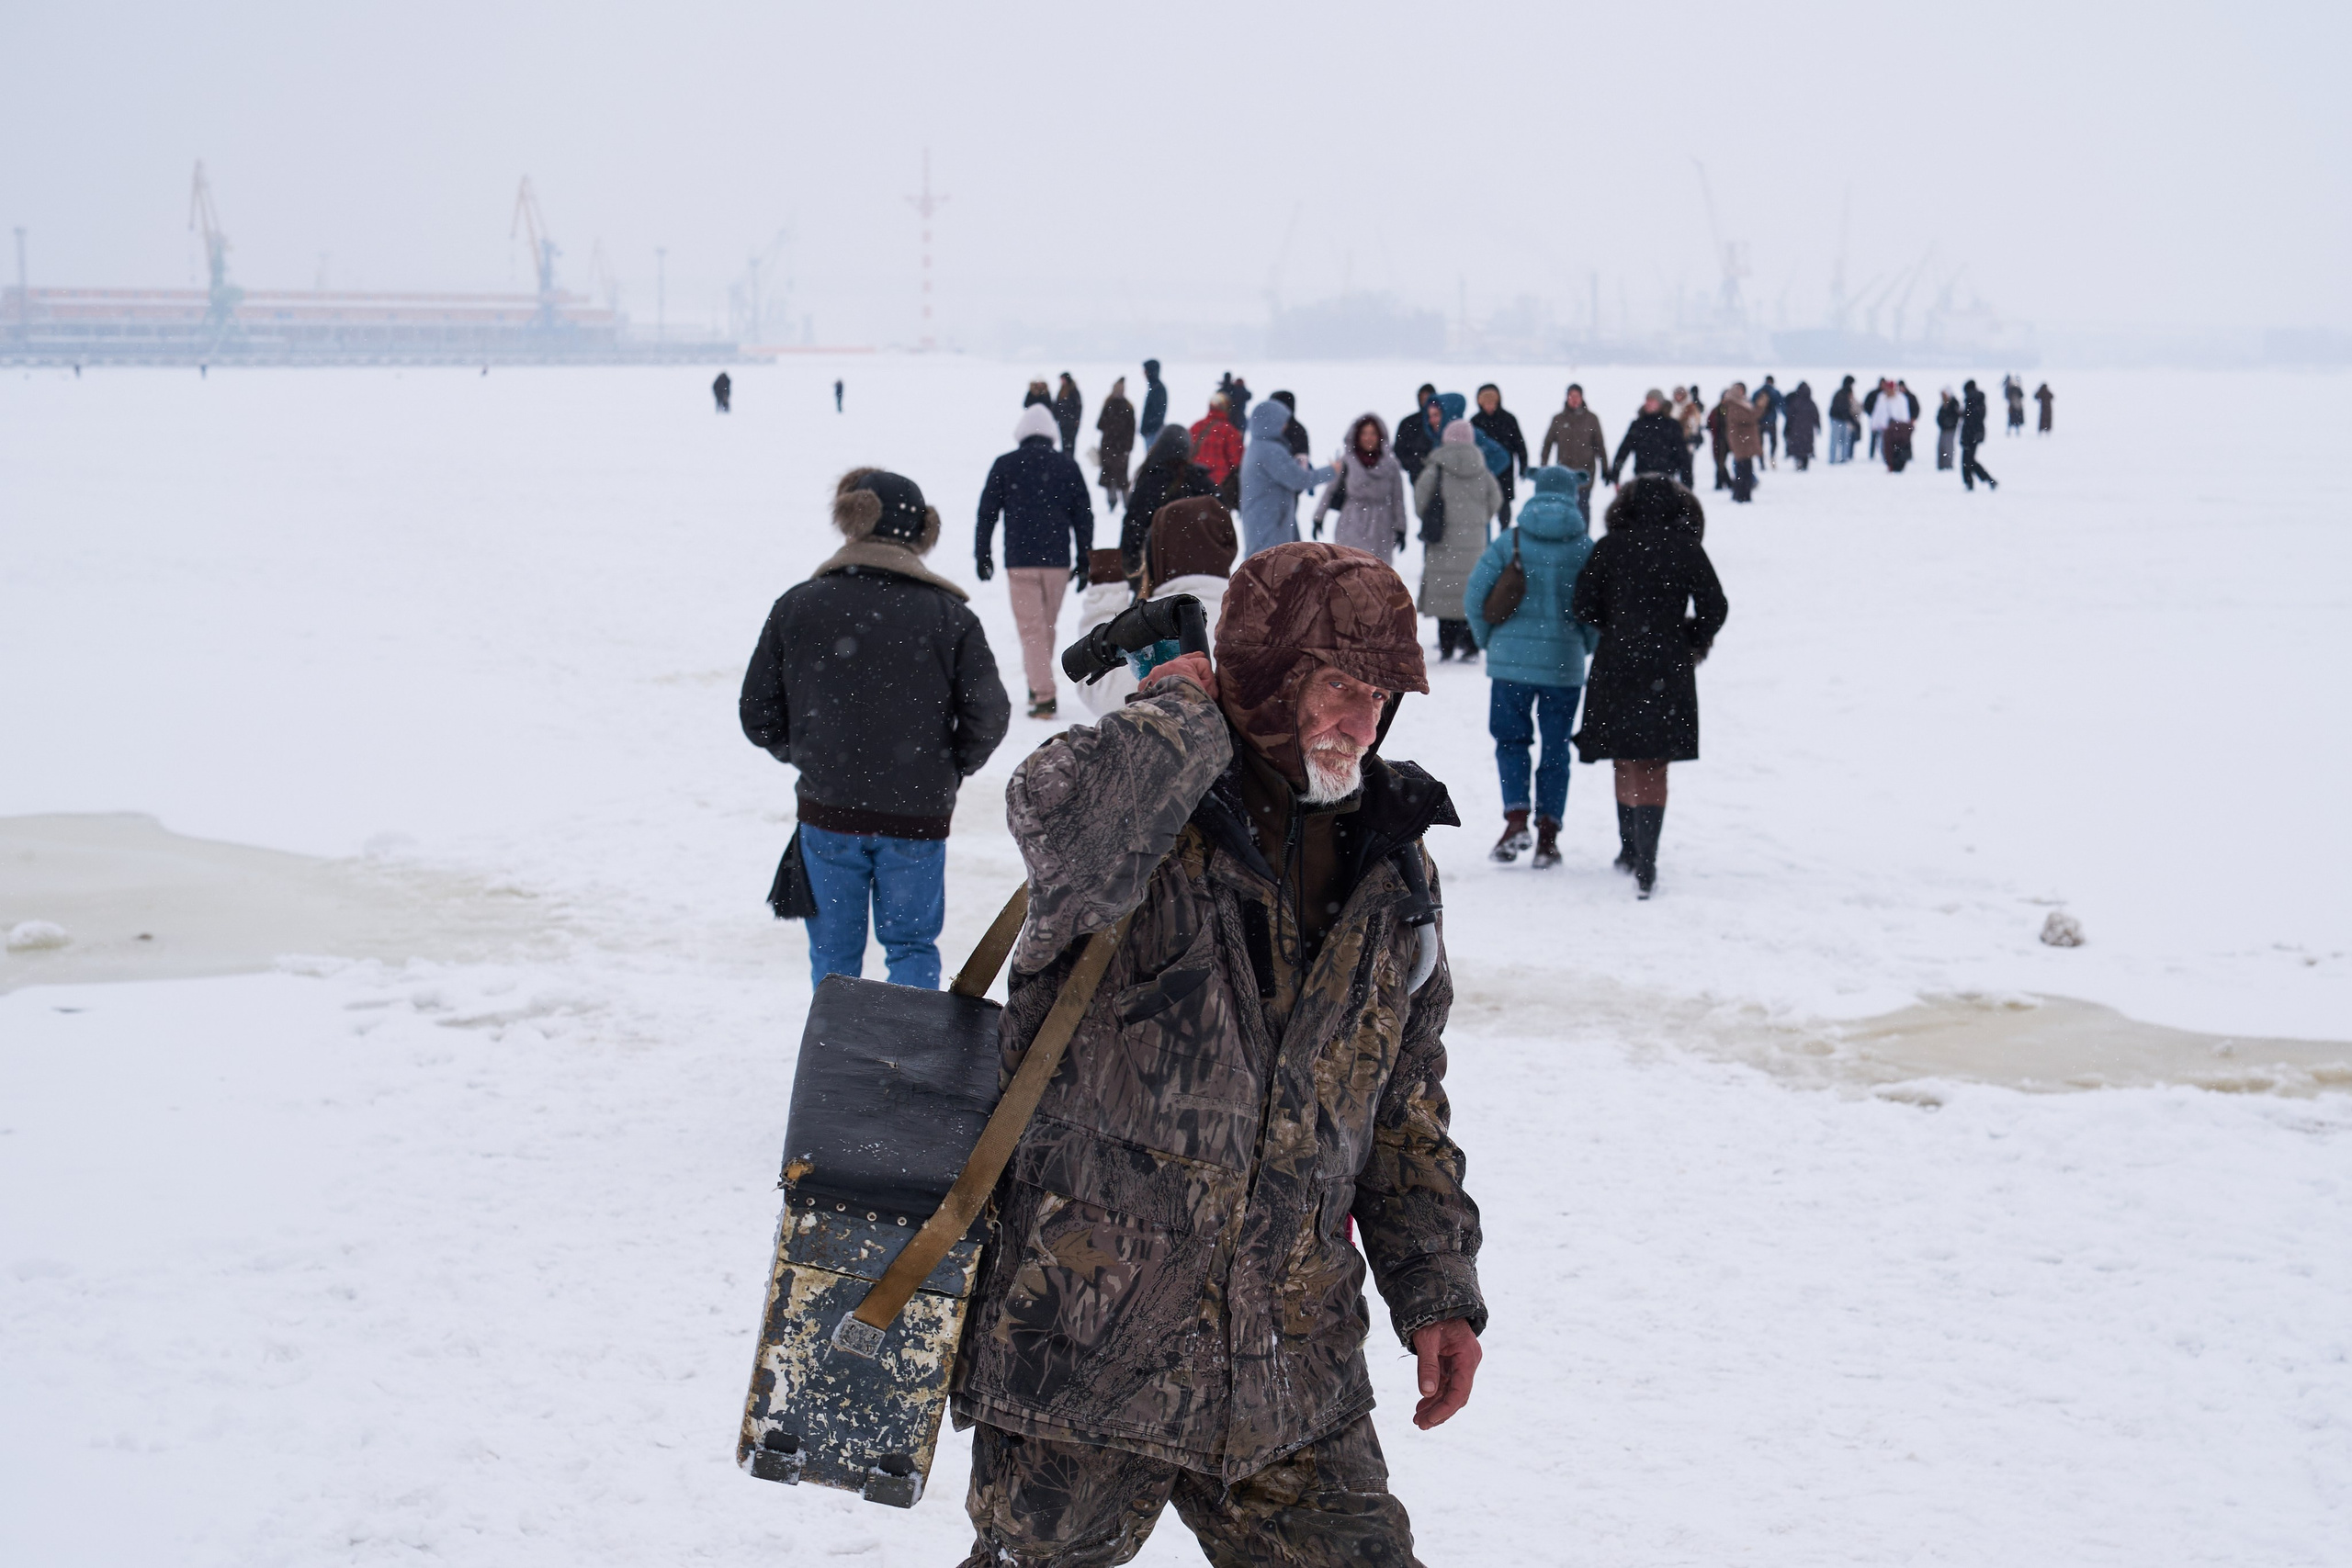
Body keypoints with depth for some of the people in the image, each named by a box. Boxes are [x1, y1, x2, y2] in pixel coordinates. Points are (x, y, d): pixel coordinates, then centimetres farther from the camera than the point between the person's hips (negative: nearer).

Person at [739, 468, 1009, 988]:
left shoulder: (797, 606, -4)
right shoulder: (949, 614, -7)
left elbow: (758, 716, 0)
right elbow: (988, 715, -7)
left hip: (827, 810, 1)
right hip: (917, 814, 0)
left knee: (833, 950, 15)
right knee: (912, 945, 15)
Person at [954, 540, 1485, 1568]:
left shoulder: (1388, 867, 9)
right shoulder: (1149, 829, -11)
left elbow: (1407, 1113, 18)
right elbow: (1064, 819, -38)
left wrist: (1438, 1291, 12)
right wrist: (1188, 716, -20)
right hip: (1086, 1350, -5)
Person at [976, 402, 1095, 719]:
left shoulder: (1005, 465, 1)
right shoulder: (1067, 465, 5)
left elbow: (987, 512, 3)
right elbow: (1084, 515, 5)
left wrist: (983, 556, 11)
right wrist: (1084, 561, 11)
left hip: (1019, 559, -2)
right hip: (1057, 560, 2)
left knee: (1031, 628, -2)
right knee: (1048, 625, 16)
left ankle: (1044, 695, -13)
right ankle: (1039, 685, 27)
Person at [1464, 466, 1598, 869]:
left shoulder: (1509, 542, -2)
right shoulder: (1586, 547, -2)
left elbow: (1474, 597, -4)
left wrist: (1488, 641, 10)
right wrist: (1584, 646, 12)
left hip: (1511, 658, 0)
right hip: (1565, 664, 0)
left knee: (1511, 740, 12)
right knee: (1556, 748, 9)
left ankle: (1516, 817, -6)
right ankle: (1548, 833, 5)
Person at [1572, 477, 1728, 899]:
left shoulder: (1608, 548, 1)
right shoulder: (1687, 549, -2)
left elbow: (1583, 608, -2)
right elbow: (1715, 608, -3)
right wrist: (1692, 642, 14)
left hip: (1616, 666, 1)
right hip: (1668, 670, -1)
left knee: (1627, 762, 15)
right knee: (1655, 768, 2)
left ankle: (1630, 849, 23)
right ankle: (1645, 860, -10)